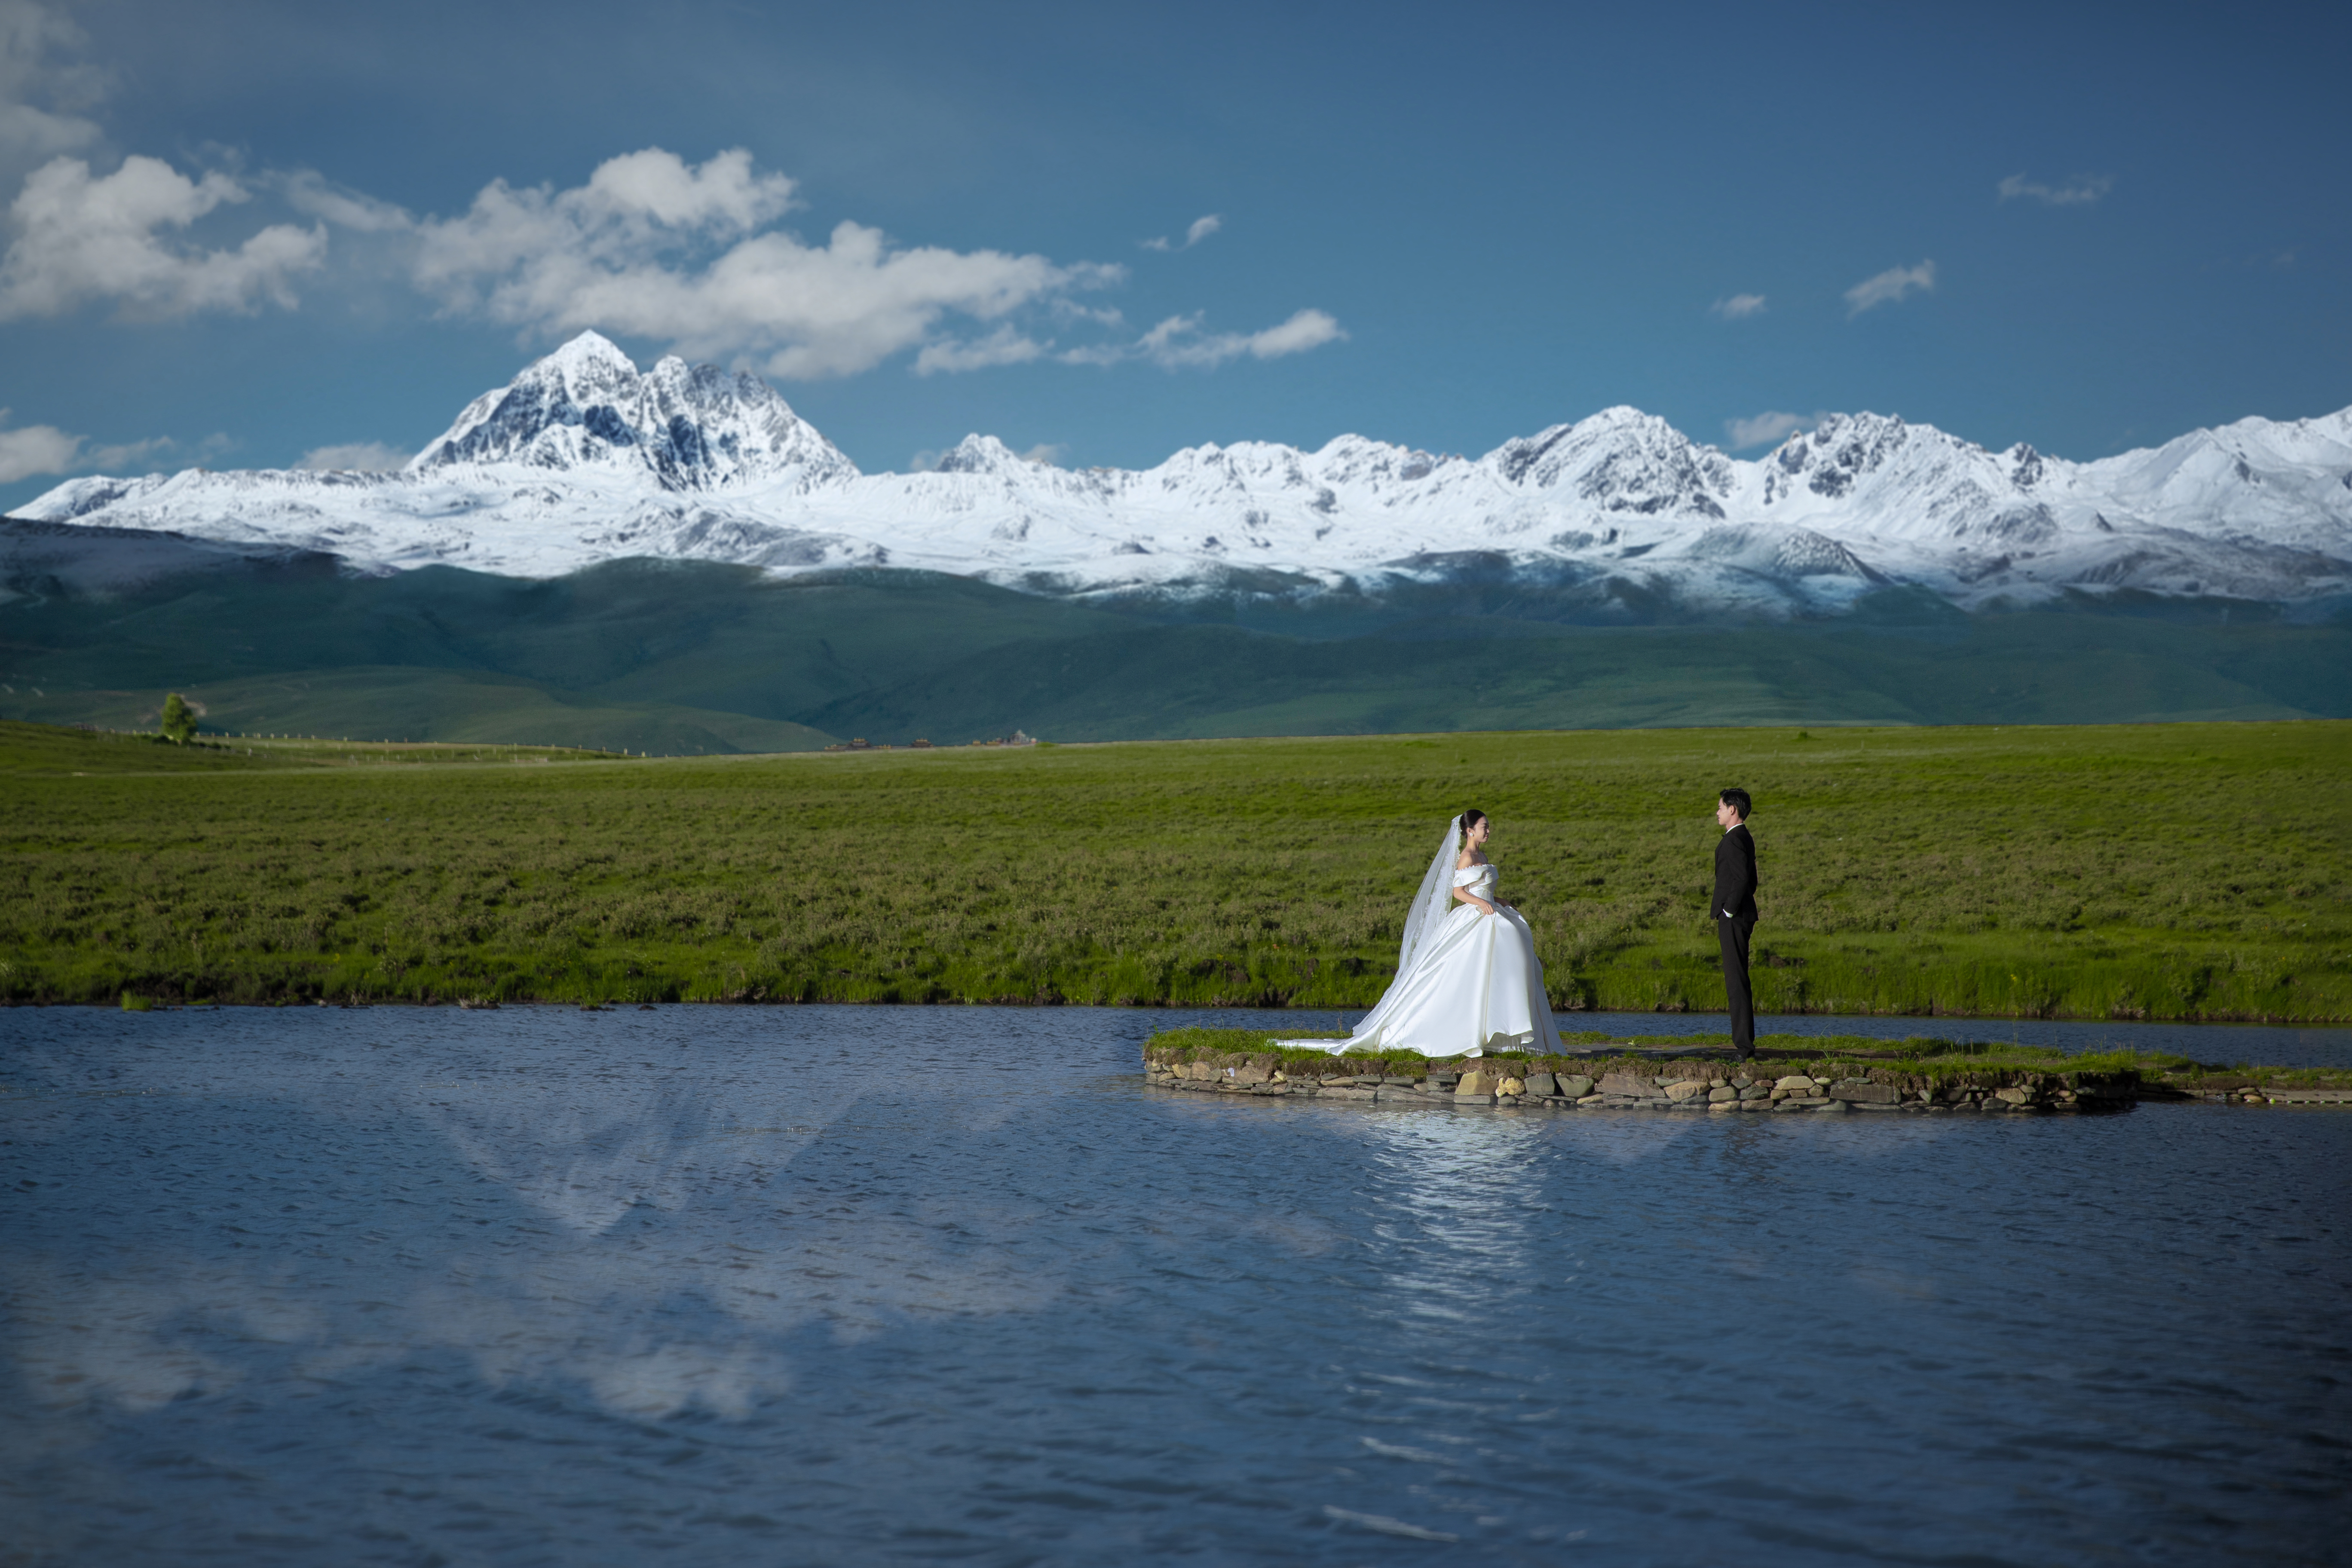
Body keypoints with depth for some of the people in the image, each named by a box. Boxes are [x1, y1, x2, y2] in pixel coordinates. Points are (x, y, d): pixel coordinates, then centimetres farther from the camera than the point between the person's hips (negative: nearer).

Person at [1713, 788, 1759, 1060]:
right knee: (1737, 979, 12)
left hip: (1733, 918, -11)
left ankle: (1745, 1043, -12)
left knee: (1736, 979, -11)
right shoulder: (1745, 838, 17)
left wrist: (1729, 912, -17)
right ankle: (1745, 1042, 15)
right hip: (1740, 917, 11)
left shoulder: (1734, 839, -14)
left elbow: (1743, 879, -23)